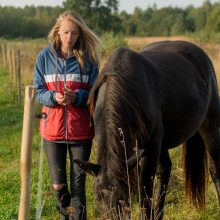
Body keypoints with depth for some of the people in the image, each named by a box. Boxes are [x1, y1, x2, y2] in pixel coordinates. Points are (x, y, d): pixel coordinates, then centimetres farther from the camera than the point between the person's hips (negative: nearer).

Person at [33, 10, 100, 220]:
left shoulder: (88, 58, -2)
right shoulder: (44, 57, 0)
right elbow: (37, 92, 3)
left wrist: (76, 96, -20)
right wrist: (54, 96, -18)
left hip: (81, 129, -1)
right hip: (53, 127, 1)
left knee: (78, 183, 3)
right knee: (58, 184, 6)